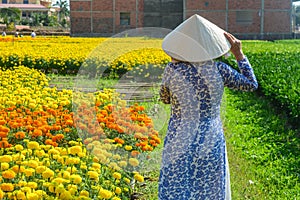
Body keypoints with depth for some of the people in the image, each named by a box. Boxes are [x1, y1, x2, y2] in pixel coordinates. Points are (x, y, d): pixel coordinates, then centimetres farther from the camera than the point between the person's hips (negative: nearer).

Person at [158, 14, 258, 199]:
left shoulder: (172, 70, -12)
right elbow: (252, 84, 6)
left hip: (179, 143, -1)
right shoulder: (218, 70, -10)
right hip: (211, 144, 1)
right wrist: (239, 54, 11)